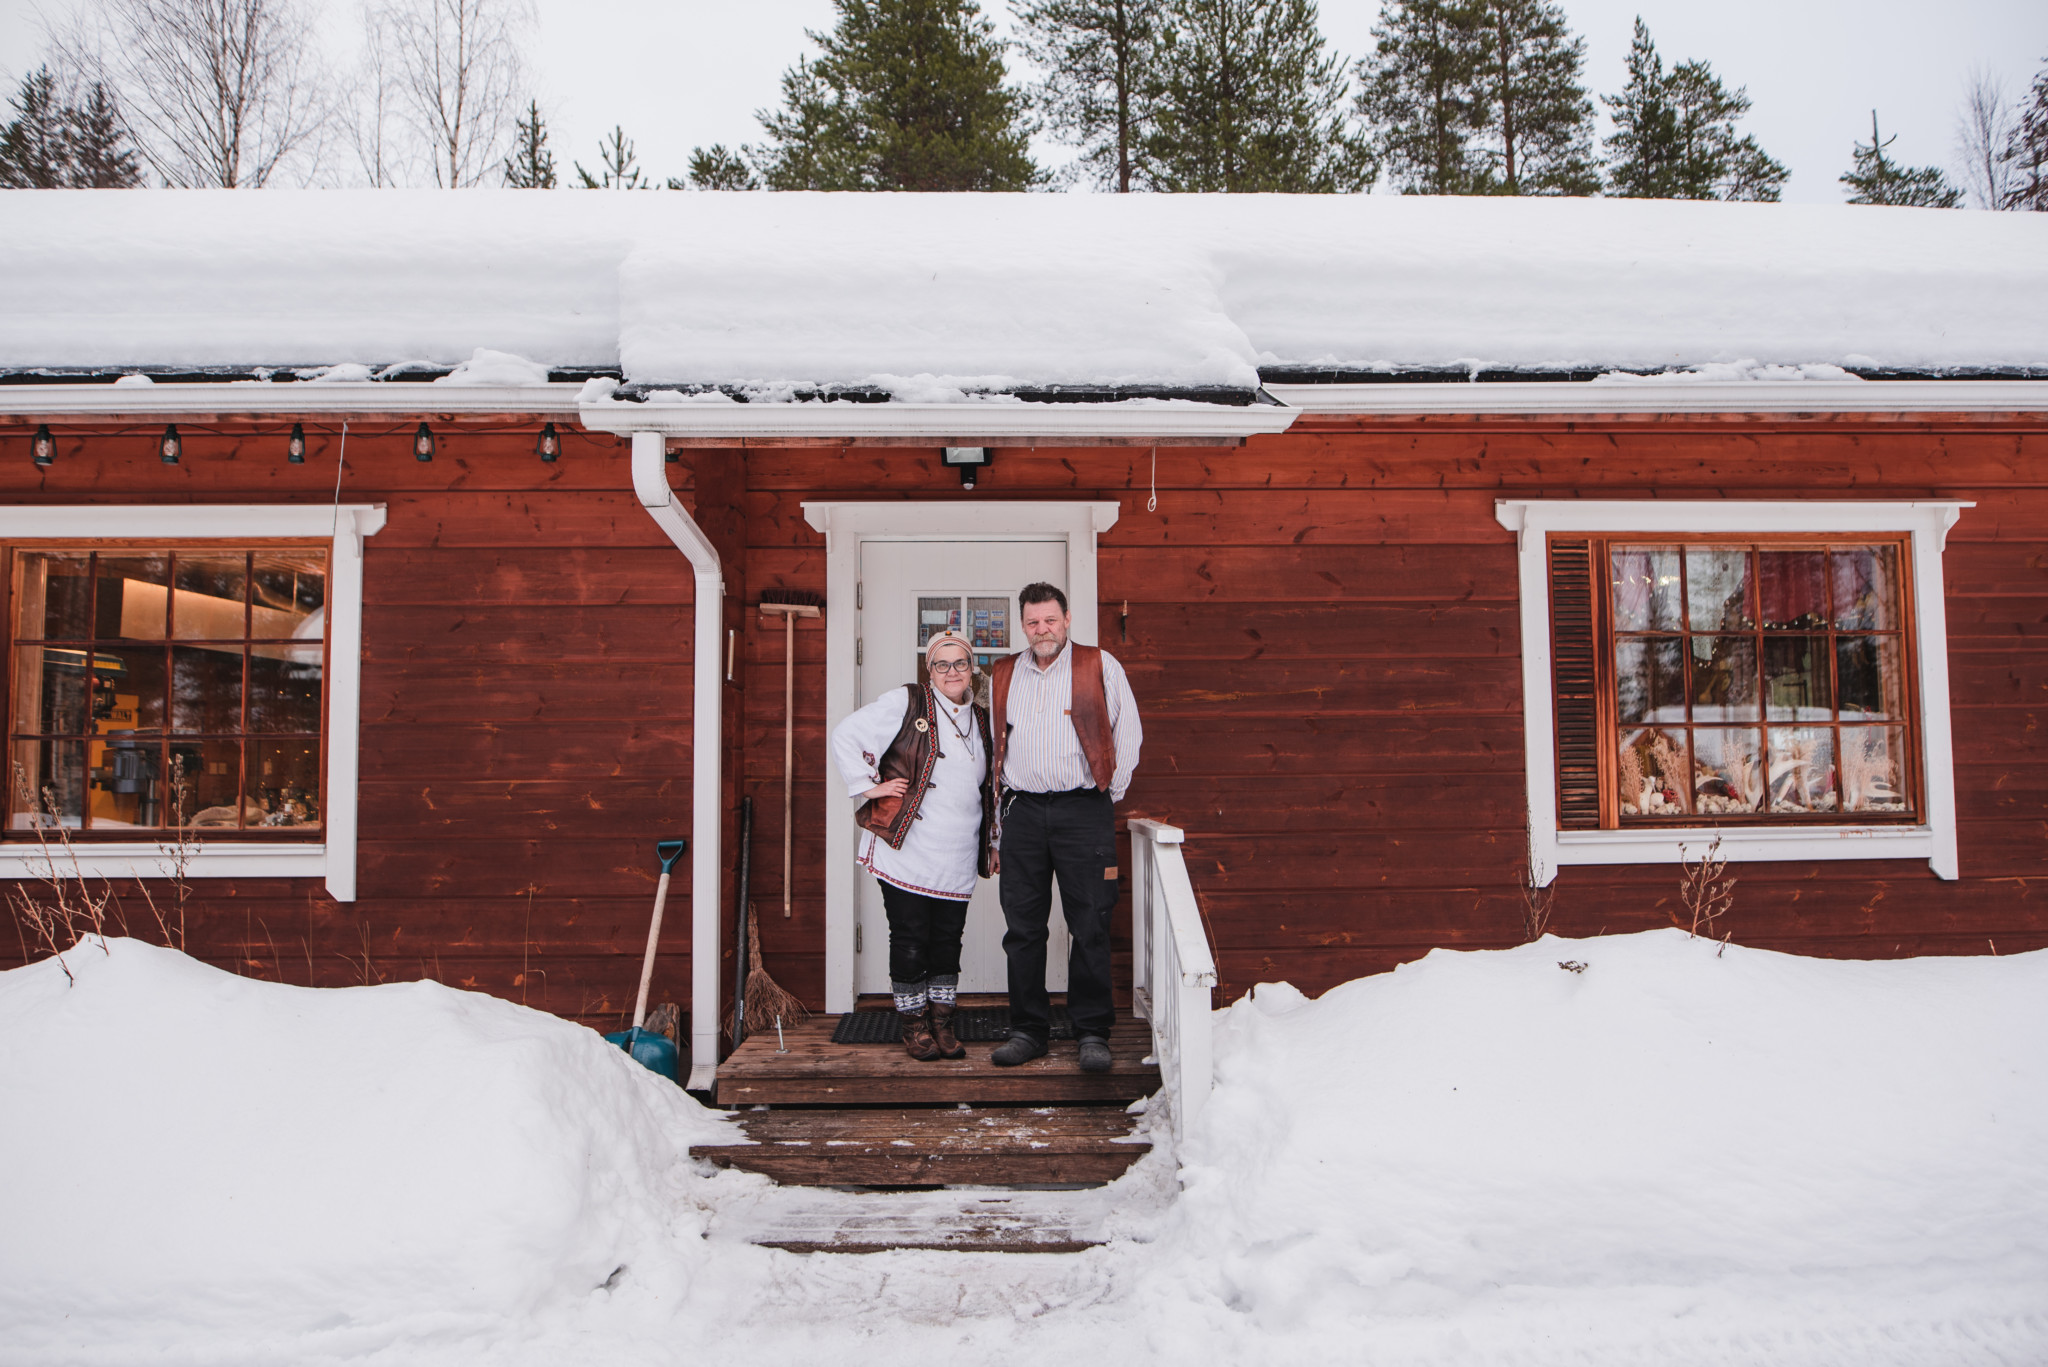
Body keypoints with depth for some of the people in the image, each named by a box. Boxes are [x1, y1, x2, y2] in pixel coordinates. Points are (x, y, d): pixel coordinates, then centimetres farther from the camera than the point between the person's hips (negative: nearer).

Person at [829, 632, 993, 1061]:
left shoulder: (981, 720, 15)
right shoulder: (905, 703, -2)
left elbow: (990, 782, 29)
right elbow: (846, 737, -4)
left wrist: (993, 829, 18)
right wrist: (868, 786, -8)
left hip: (957, 860, 5)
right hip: (907, 849, -5)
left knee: (948, 940, 8)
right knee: (910, 938, 1)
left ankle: (942, 1024, 20)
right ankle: (914, 1025, 15)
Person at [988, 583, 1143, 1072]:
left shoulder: (1100, 666, 3)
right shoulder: (1003, 676, 14)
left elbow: (1128, 733, 7)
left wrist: (1109, 794, 6)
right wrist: (998, 827, 15)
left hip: (1083, 811, -3)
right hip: (1022, 811, 3)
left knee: (1090, 926, -1)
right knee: (1022, 927, 5)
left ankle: (1093, 1032, 9)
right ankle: (1028, 1028, 16)